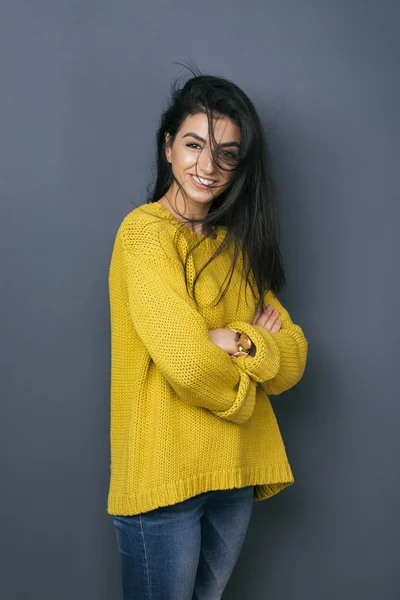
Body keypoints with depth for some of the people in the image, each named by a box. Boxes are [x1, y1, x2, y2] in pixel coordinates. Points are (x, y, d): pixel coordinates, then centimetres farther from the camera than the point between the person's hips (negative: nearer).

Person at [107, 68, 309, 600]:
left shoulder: (236, 243, 11)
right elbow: (189, 366, -23)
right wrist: (258, 349, -5)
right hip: (165, 474, -6)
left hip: (237, 473, 7)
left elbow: (294, 360, 1)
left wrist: (234, 342, -17)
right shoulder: (145, 231, -12)